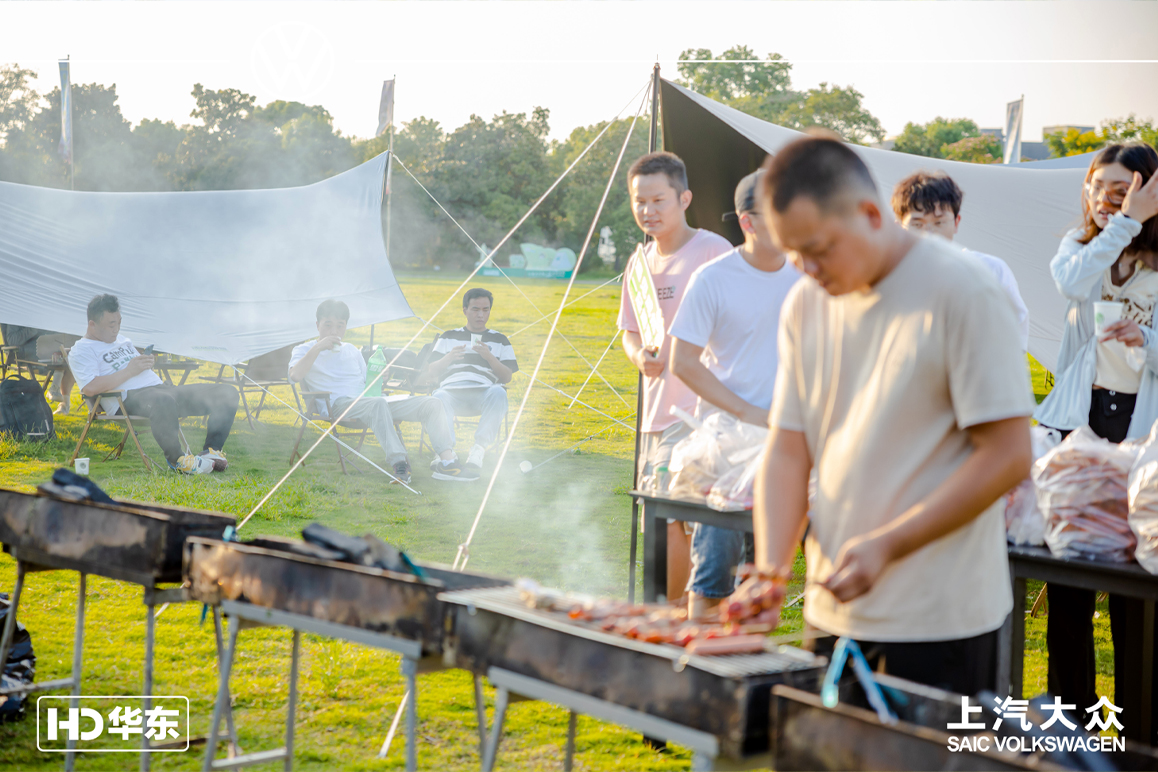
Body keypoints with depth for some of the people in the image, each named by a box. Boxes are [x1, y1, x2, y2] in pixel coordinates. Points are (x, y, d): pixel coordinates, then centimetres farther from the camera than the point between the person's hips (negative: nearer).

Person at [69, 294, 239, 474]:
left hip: (158, 387, 9)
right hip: (128, 399, -9)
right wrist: (129, 371, -12)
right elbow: (90, 388, -15)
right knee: (163, 401, -46)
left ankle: (212, 451, -12)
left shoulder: (122, 340, 29)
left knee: (227, 392, -4)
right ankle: (176, 460, -29)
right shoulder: (81, 350, 2)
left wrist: (147, 363, 8)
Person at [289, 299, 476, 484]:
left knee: (430, 403, -11)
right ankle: (399, 463, -52)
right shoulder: (304, 351, 12)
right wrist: (318, 347, -12)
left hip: (367, 399, 7)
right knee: (378, 403, -41)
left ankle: (446, 460, -27)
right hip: (338, 405, -6)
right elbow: (295, 376, -10)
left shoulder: (352, 350, 28)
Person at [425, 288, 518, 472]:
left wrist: (489, 357, -4)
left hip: (484, 391, 0)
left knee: (498, 393, -37)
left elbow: (507, 377, 13)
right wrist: (448, 358, -4)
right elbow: (431, 372, 16)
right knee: (439, 398, -38)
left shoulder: (499, 340, 24)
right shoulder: (448, 337, 26)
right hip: (452, 390, 0)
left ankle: (480, 447, -41)